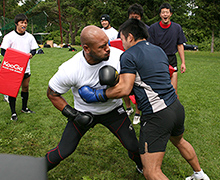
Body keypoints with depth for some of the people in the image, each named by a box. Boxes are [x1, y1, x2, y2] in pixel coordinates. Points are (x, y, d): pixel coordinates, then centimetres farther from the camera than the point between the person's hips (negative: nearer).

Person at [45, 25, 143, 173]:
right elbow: (52, 94, -12)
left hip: (113, 109, 2)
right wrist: (73, 114, -20)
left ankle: (142, 167, 37)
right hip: (84, 113, -1)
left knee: (134, 147, 1)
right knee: (63, 152, 0)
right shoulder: (70, 70, -29)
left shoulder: (117, 55, -25)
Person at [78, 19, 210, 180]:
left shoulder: (129, 56, -9)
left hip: (156, 116, -9)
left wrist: (96, 95, -7)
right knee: (179, 141, 37)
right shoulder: (159, 50, 15)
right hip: (176, 106, 9)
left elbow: (124, 89, -18)